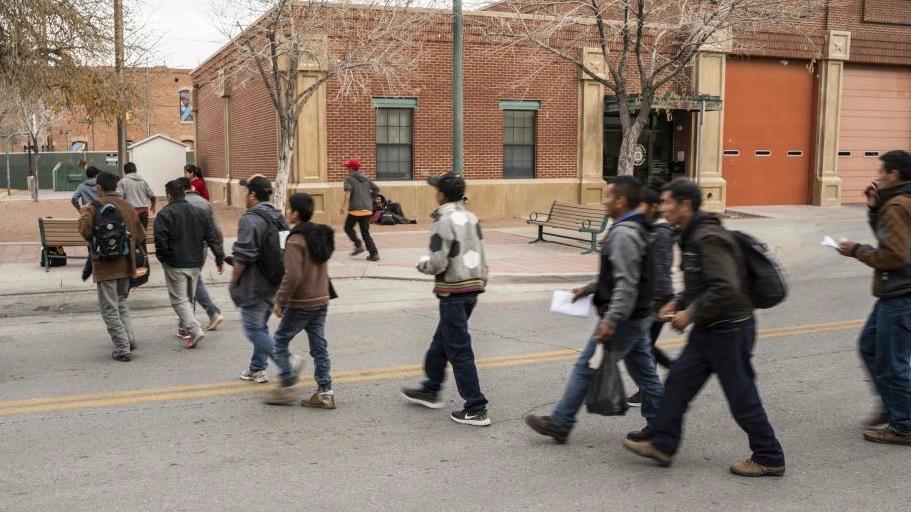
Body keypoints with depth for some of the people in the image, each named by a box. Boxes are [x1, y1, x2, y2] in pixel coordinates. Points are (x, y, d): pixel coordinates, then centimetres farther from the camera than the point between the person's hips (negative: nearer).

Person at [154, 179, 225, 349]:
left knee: (179, 299, -2)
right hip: (195, 263, 6)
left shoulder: (165, 214, -9)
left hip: (175, 265, -6)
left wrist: (163, 258, -2)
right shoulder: (198, 212, 8)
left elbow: (160, 239, -18)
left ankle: (194, 330, -17)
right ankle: (183, 328, 30)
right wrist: (220, 258, 6)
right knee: (189, 297, 20)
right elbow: (212, 236, 5)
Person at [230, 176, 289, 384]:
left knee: (254, 329, -2)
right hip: (275, 284, 9)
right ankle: (257, 368, 27)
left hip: (255, 286, -8)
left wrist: (234, 282, -7)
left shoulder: (250, 219, -17)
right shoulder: (278, 218, 10)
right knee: (261, 326, 19)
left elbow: (243, 257, -19)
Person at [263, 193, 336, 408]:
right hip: (321, 301, 7)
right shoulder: (321, 235, 8)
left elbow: (292, 276, -23)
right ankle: (325, 392, 12)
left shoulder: (296, 240, -17)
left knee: (280, 341, 8)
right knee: (319, 346, 11)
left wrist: (280, 301, -14)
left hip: (300, 304, -7)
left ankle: (287, 387, 9)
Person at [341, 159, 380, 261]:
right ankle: (374, 253, -2)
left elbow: (348, 191, -18)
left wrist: (345, 206, -27)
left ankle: (358, 245, -3)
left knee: (348, 228, 16)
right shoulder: (365, 178, 16)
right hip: (367, 209, 5)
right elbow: (376, 189, 15)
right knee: (365, 232, 10)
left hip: (355, 208, -5)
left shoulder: (349, 178, 0)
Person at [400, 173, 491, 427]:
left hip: (452, 293, -8)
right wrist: (481, 282, 19)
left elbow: (438, 263, -19)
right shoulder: (471, 218, 8)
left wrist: (423, 264, 1)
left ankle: (476, 409, 2)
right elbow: (482, 258, 11)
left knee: (459, 351, -1)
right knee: (441, 341, 23)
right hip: (473, 287, 8)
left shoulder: (443, 222, -16)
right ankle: (431, 391, 38)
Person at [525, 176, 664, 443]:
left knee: (585, 367, -2)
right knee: (643, 371, 14)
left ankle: (559, 424, 6)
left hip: (623, 319, -10)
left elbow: (626, 284, -26)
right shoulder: (635, 229, 13)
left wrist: (611, 320, -28)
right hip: (637, 316, 10)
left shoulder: (623, 233, -19)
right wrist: (589, 289, 20)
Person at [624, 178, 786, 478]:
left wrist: (691, 314, -21)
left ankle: (769, 459, 17)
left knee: (742, 397, 2)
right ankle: (662, 445, 21)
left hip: (729, 330, -10)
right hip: (709, 330, 10)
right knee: (679, 381, 12)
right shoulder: (692, 236, 11)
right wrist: (678, 303, 11)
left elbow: (725, 288, -29)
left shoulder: (708, 239, -21)